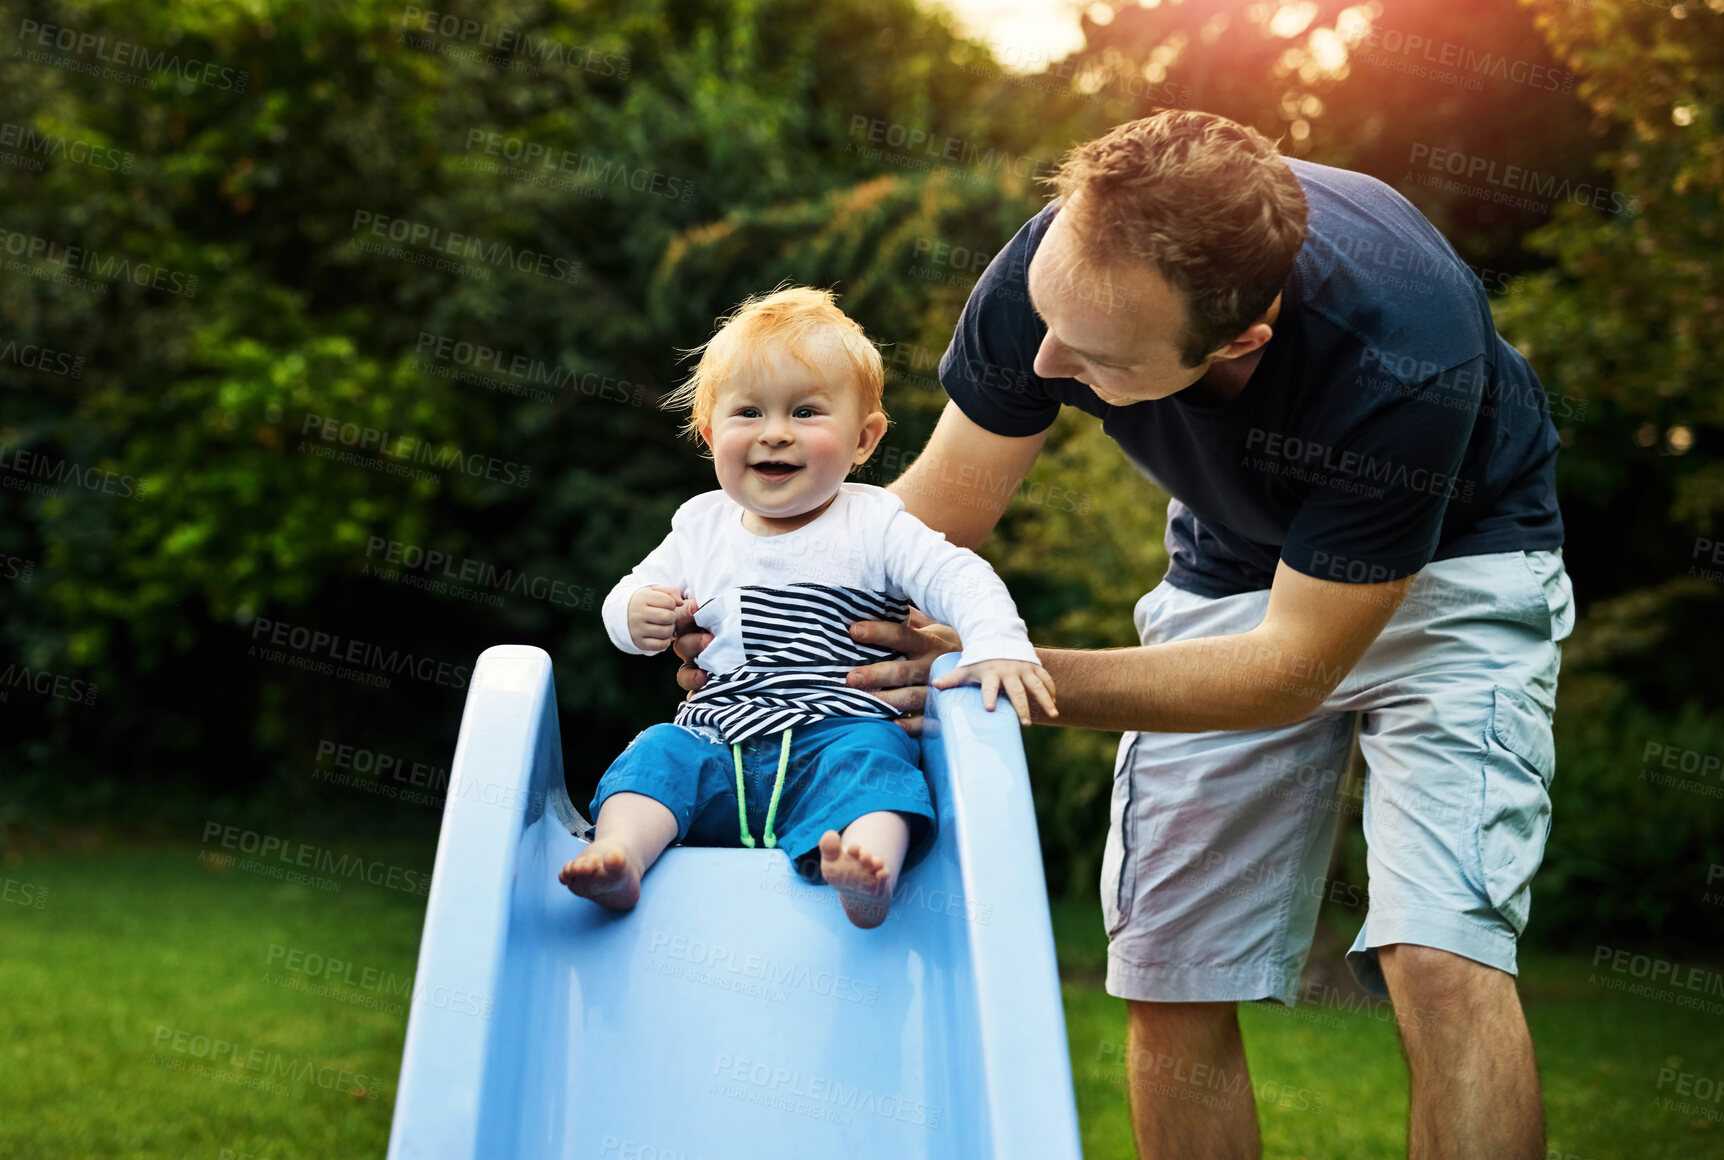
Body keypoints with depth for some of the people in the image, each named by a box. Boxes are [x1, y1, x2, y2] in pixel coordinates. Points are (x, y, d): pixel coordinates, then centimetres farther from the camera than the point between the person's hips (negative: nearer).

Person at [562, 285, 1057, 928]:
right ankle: (619, 856, -40)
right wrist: (637, 617, -6)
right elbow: (629, 597, 20)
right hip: (716, 738, 4)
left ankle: (869, 873, -57)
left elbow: (962, 580, -9)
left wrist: (997, 646, -30)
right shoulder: (701, 526, 12)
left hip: (838, 731, -4)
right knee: (660, 753, -21)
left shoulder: (874, 525, 1)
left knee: (870, 757, -33)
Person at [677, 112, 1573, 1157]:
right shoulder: (1057, 265, -27)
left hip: (1448, 564, -3)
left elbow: (1295, 663, -27)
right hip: (1230, 566, 4)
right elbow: (945, 502, -11)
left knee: (1438, 961, -23)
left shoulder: (1404, 352, -39)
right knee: (1169, 981, -1)